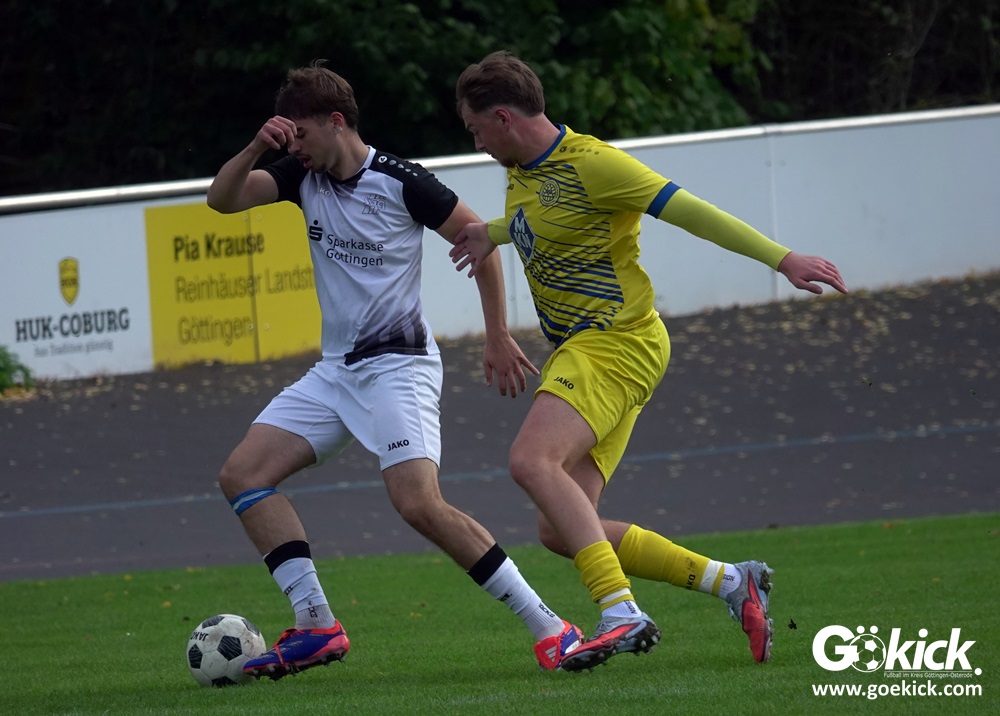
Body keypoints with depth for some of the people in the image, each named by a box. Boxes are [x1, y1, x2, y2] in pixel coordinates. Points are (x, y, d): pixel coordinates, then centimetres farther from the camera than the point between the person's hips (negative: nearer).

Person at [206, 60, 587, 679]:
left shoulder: (399, 181, -13)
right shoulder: (304, 176, 6)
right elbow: (222, 199, 3)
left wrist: (498, 337, -5)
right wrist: (256, 148, -15)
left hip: (397, 364, -8)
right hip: (335, 370, 8)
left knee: (420, 504, -24)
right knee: (242, 475, -3)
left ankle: (548, 628, -19)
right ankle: (317, 627, -5)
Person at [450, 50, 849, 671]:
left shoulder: (589, 163, -14)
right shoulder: (522, 172, 14)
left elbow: (689, 211, -17)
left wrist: (783, 259, -20)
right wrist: (491, 233, 35)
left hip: (617, 343, -9)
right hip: (577, 350, 9)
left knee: (532, 460, -30)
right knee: (561, 532, -1)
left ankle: (622, 614, -35)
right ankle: (732, 583, 6)